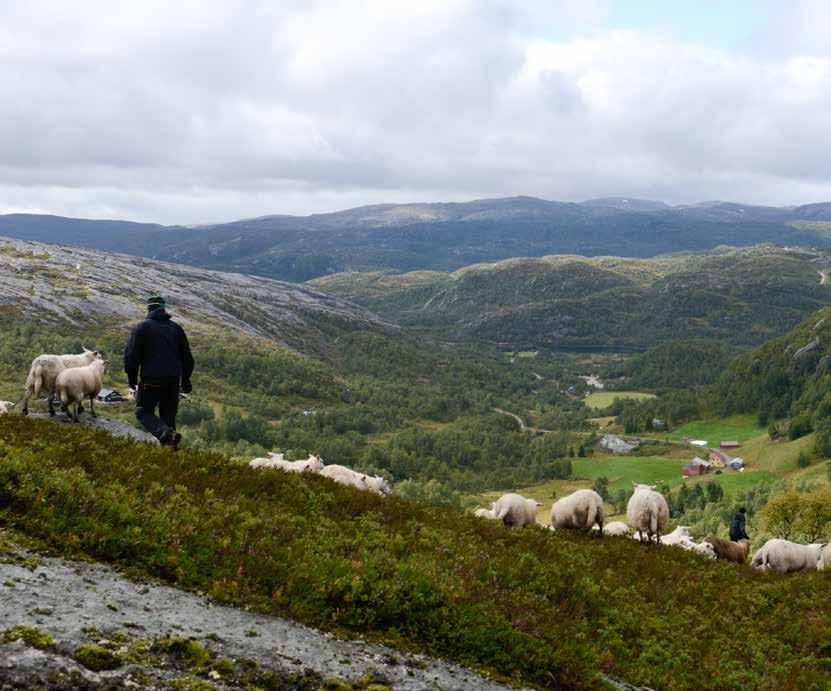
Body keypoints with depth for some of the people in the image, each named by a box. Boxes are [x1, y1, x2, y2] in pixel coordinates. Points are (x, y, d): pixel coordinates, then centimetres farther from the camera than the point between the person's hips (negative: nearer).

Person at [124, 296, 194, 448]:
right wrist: (186, 380, 24)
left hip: (151, 380, -4)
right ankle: (169, 447, 7)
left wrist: (132, 377, 5)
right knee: (168, 414, 15)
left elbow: (131, 354, -7)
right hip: (173, 381, 4)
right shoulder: (176, 328, 12)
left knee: (144, 412, 6)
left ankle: (166, 433, -20)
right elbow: (187, 356, 16)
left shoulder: (142, 327, -2)